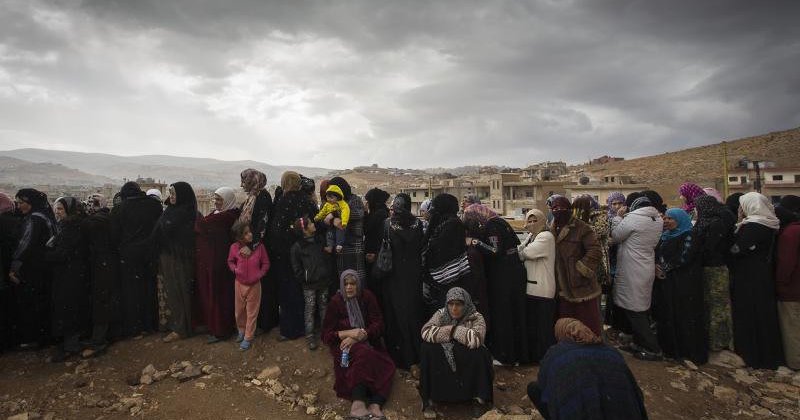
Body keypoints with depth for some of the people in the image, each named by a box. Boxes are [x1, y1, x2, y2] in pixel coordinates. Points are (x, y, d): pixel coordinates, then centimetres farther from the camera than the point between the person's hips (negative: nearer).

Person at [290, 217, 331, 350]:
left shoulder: (319, 240, 4)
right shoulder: (297, 247, -8)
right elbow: (296, 268, -6)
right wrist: (304, 279, -8)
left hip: (323, 281, 4)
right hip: (309, 284, -4)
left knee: (324, 306, 13)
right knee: (310, 309, 3)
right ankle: (310, 336, 12)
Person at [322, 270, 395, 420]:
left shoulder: (367, 297, 0)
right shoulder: (335, 302, -3)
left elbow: (378, 325, -4)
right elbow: (326, 335, -3)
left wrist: (357, 337, -18)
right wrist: (349, 333, -20)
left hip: (368, 342, 3)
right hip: (344, 343, -3)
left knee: (386, 366, -27)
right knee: (364, 355, -36)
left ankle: (375, 406, -42)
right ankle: (358, 404, -47)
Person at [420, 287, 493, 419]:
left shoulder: (476, 318, -11)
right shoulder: (441, 314, -4)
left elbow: (476, 339, -32)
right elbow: (426, 332, -22)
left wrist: (454, 329, -20)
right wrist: (451, 330, -25)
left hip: (468, 364, -1)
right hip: (442, 362, 2)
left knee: (480, 352, -31)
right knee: (427, 347, -25)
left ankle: (480, 399, -12)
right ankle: (428, 399, -16)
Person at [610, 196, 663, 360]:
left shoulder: (632, 218, -18)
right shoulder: (659, 220, 5)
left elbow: (615, 236, -8)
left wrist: (618, 217, 5)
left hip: (631, 272, -8)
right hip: (647, 270, 8)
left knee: (634, 311, 2)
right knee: (642, 308, 18)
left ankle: (652, 349, 9)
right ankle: (640, 342, 29)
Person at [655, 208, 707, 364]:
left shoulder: (689, 236, -5)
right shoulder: (665, 236, 16)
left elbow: (683, 258, -16)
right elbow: (656, 255, 13)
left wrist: (664, 268, -10)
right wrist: (656, 267, -6)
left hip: (684, 284, -7)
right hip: (665, 283, 7)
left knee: (685, 315, -2)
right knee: (667, 315, 8)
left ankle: (691, 351, 8)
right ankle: (670, 347, 18)